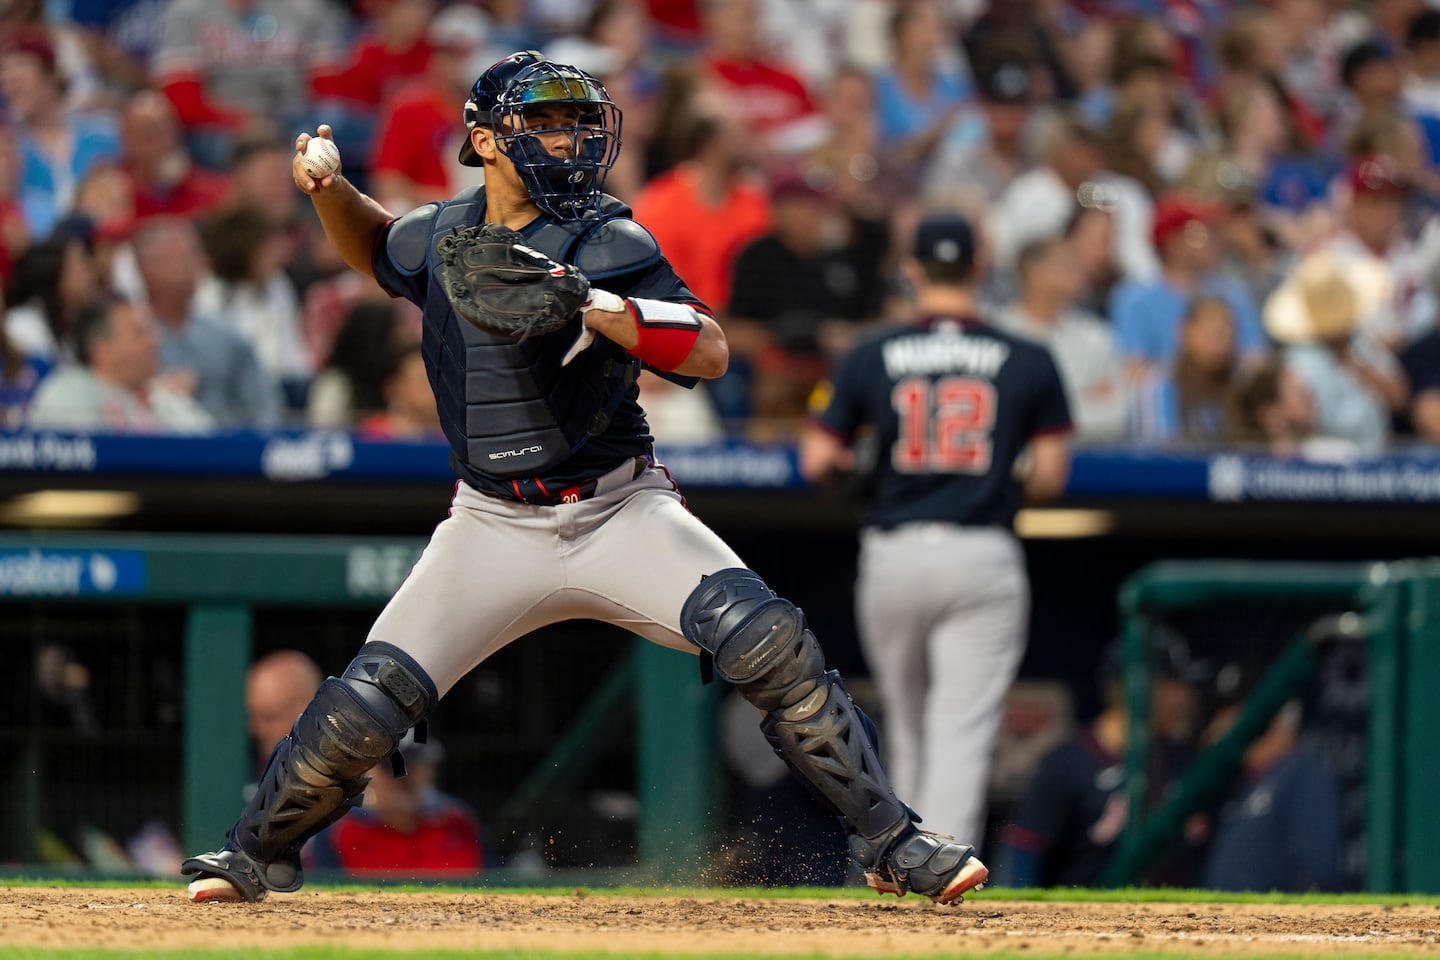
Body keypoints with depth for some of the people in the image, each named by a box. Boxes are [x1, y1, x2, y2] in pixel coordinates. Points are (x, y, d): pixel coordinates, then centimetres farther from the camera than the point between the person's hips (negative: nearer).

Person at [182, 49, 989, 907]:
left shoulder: (606, 242, -9)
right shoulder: (441, 236, 4)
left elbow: (710, 353, -20)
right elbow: (375, 247, 29)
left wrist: (591, 306, -32)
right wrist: (329, 191, 8)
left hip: (619, 512, -2)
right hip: (494, 527, 2)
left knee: (770, 645, -22)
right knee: (362, 710, -8)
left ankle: (893, 843, -11)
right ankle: (259, 855, 19)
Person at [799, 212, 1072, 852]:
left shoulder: (870, 359, 2)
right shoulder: (1028, 362, 1)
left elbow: (816, 462, 2)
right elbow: (1051, 474, 1)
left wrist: (844, 456, 24)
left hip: (892, 558, 1)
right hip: (983, 557, -1)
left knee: (907, 730, 18)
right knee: (962, 735, -5)